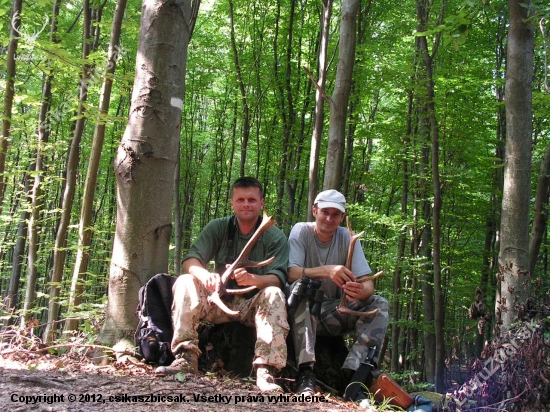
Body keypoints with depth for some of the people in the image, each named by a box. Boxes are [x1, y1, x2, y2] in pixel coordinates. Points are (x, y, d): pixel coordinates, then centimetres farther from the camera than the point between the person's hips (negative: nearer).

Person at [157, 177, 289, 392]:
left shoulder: (275, 236, -7)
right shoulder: (218, 227, -1)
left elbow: (277, 279, -19)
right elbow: (190, 260, -13)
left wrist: (252, 279, -43)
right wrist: (204, 274, -38)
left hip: (253, 306, -2)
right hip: (219, 301, 2)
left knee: (274, 294, -32)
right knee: (185, 282, -21)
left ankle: (266, 370, -35)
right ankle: (186, 358, -24)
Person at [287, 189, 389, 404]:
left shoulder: (347, 238, -3)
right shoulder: (301, 231, -9)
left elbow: (368, 284, -12)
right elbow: (292, 273, -23)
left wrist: (361, 291, -37)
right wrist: (327, 270, -39)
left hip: (335, 312, 3)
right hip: (303, 311, -3)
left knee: (380, 305, -17)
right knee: (300, 286, -34)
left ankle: (354, 371, -28)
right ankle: (305, 372, -37)